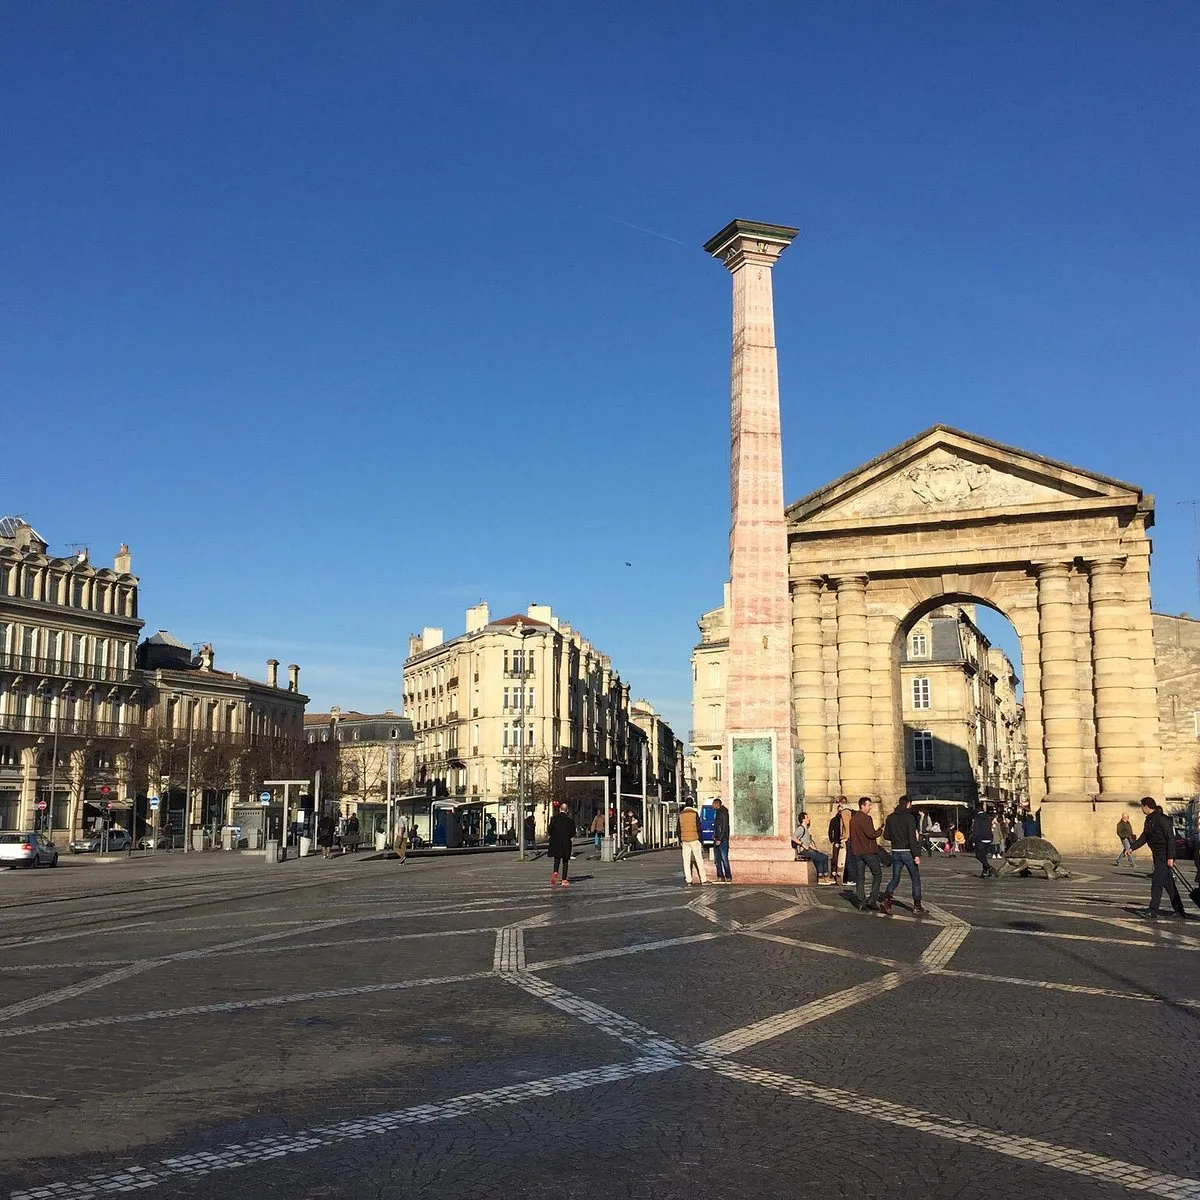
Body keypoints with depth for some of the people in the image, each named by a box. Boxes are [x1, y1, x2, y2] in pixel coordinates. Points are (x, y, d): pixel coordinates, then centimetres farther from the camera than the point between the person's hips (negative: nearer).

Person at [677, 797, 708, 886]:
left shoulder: (681, 814, 4)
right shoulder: (695, 813, -6)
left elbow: (678, 829, 7)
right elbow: (698, 827, -8)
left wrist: (680, 840, 17)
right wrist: (700, 839, 0)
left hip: (684, 840, 3)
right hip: (694, 839, -3)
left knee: (686, 861, 4)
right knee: (699, 860, 3)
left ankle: (688, 880, 2)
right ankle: (703, 879, 4)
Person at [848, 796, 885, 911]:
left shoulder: (853, 818, 13)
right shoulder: (865, 818, -13)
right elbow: (871, 834, -21)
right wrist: (881, 831, -4)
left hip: (856, 851, 7)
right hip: (868, 850, -7)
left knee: (859, 878, 7)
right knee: (877, 874, 5)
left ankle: (862, 903, 5)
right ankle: (872, 900, -2)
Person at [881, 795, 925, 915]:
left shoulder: (890, 818, 5)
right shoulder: (909, 817, -12)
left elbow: (886, 835, 8)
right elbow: (912, 838, -18)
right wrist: (916, 855, -18)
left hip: (895, 852, 5)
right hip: (908, 852, -5)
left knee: (895, 878, 12)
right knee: (915, 879, 9)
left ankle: (887, 899, -9)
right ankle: (917, 906, 11)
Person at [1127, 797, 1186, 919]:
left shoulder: (1163, 819, -17)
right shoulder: (1149, 820, 13)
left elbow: (1171, 838, -19)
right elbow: (1144, 837, 21)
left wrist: (1170, 857, -22)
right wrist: (1132, 848, 14)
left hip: (1165, 856, -10)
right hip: (1157, 855, 10)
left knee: (1156, 882, -11)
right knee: (1168, 883, 14)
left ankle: (1153, 911, -9)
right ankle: (1179, 911, 21)